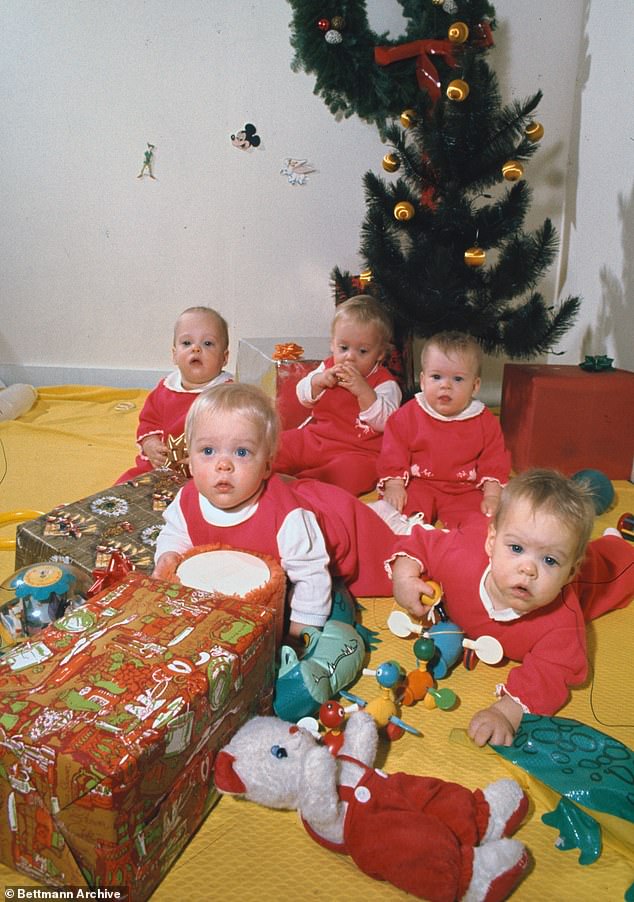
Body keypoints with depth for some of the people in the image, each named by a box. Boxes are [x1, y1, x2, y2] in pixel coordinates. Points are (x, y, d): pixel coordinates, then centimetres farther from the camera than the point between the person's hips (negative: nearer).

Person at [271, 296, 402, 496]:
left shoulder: (385, 383, -6)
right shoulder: (328, 367, 10)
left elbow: (384, 422, -19)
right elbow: (304, 398, 10)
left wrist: (363, 390, -29)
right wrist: (319, 380, -11)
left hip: (357, 451, -6)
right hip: (314, 438, 6)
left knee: (354, 470, -38)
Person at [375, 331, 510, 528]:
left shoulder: (485, 421, 2)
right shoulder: (408, 415, 0)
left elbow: (494, 461, 4)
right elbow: (394, 452, -1)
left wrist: (492, 496, -7)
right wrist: (394, 486, -11)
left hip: (465, 490, 1)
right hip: (418, 484, 0)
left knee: (478, 521, -23)